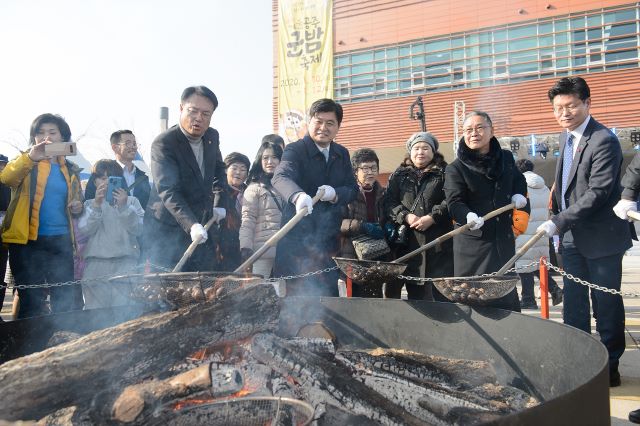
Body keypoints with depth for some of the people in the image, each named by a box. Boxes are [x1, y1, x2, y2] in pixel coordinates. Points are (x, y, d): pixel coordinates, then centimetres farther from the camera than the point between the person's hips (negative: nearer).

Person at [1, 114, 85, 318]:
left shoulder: (70, 170, 15)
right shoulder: (25, 162, 3)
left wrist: (78, 207, 2)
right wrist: (30, 158, -40)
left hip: (62, 242, 4)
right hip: (28, 241, -4)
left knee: (69, 303, 6)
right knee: (32, 303, -2)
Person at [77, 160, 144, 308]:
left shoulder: (131, 201, 14)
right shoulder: (89, 204, 16)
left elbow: (138, 230, 1)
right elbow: (83, 230, 0)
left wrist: (123, 207, -11)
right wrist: (97, 205, -10)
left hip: (125, 264, -1)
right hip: (96, 263, 1)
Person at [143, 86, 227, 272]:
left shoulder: (212, 137, 5)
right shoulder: (163, 143, -17)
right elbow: (168, 191, -28)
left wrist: (219, 203, 10)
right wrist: (192, 225, -41)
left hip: (203, 229, 6)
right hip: (166, 234, -6)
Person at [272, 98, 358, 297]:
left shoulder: (342, 154, 11)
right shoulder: (295, 150, -9)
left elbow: (353, 189, 9)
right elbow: (281, 177, -28)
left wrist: (335, 194, -14)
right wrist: (298, 195, -50)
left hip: (330, 238, 6)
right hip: (297, 238, -5)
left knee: (329, 293, 11)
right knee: (295, 294, -4)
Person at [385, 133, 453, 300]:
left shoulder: (444, 173, 8)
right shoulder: (399, 175, 15)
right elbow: (389, 203, 5)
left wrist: (432, 217, -17)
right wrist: (406, 216, -12)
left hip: (439, 243, -2)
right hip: (409, 242, 2)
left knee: (444, 295, -4)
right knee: (416, 295, 8)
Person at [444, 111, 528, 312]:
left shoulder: (506, 158, 7)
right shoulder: (455, 169, -8)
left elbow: (519, 181, 24)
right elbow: (455, 203, -16)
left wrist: (518, 195, 2)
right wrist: (468, 216, -37)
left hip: (504, 239, 5)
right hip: (472, 241, -4)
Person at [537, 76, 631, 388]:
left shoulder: (604, 141, -18)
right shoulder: (566, 137, 9)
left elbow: (598, 192, -24)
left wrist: (559, 222, -26)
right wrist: (559, 222, 12)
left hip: (600, 236, -8)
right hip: (571, 236, 8)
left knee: (606, 303, 5)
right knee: (573, 302, 14)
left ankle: (610, 365, 20)